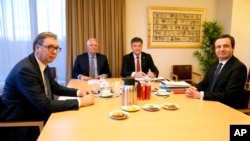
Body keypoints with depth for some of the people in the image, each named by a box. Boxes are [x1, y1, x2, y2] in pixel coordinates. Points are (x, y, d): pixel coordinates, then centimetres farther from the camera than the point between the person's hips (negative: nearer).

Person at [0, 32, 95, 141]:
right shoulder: (25, 70, -25)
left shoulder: (43, 65, 1)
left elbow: (56, 88, 13)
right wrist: (80, 101, -26)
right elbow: (45, 105, -28)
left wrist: (78, 92, -4)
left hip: (37, 116, 8)